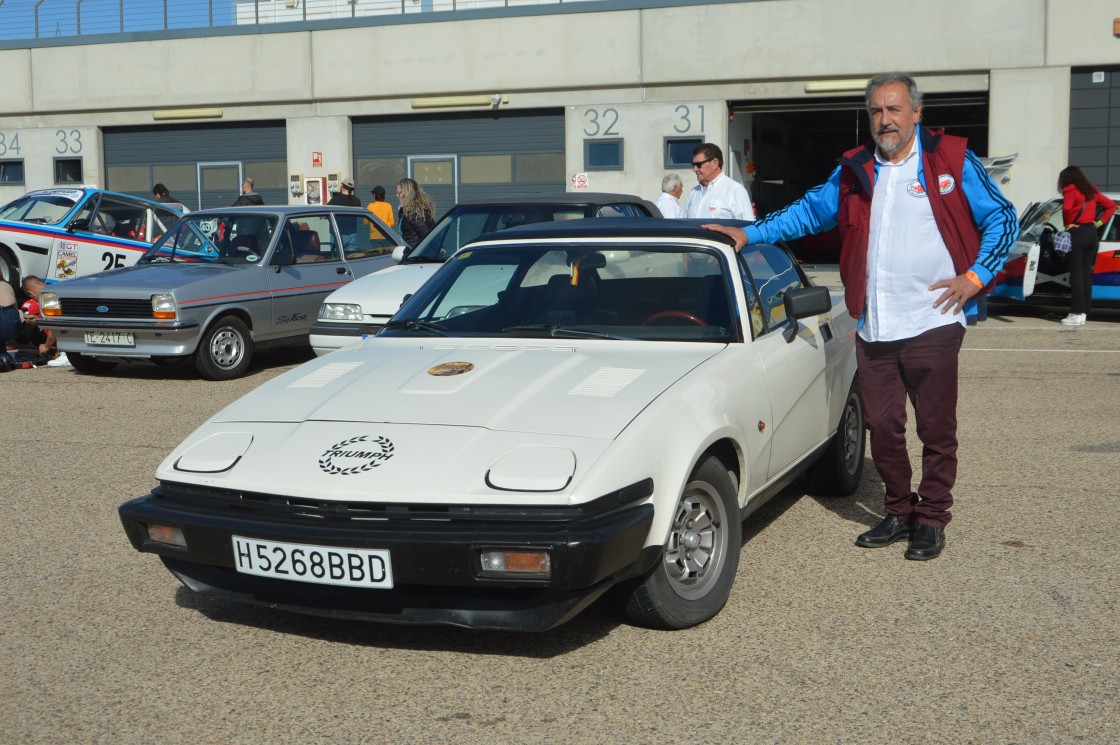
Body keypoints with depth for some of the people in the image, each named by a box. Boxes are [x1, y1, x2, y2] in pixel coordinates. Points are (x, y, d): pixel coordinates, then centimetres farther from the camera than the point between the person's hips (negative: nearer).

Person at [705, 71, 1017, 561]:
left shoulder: (953, 161, 2)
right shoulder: (853, 172, 13)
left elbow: (1001, 218, 5)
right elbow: (808, 212, 18)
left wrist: (976, 275, -5)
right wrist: (750, 234, 7)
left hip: (932, 322, -4)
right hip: (873, 330, 4)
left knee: (936, 429, 3)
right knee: (882, 427, 8)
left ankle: (932, 519, 18)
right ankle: (899, 512, 26)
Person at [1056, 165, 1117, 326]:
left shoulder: (1071, 190, -6)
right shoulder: (1091, 190, 15)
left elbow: (1066, 208, -24)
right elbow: (1111, 205, 19)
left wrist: (1067, 224, -9)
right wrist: (1100, 222, 12)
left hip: (1077, 233, -7)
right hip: (1092, 233, 7)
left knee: (1076, 275, -5)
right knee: (1087, 274, 9)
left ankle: (1077, 314, -7)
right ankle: (1084, 311, 11)